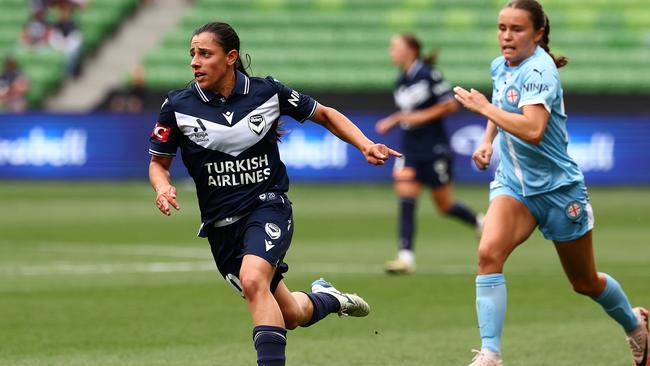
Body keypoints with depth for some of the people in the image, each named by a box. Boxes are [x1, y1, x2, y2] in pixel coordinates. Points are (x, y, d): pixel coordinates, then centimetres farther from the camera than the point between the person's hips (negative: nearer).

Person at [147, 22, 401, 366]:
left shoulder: (267, 92, -7)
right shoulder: (178, 106, -7)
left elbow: (325, 115, 8)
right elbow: (158, 162, 6)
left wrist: (366, 145, -6)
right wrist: (162, 186, -17)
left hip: (268, 207, -2)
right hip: (221, 223, 2)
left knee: (253, 280, -34)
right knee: (291, 316, 10)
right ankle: (324, 298, 44)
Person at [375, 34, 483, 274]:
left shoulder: (428, 75, -12)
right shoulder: (401, 82, 9)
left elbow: (450, 105, -11)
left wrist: (421, 117, -17)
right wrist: (392, 122, 6)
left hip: (435, 149, -6)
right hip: (410, 151, 6)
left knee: (444, 205, 5)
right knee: (405, 200, -9)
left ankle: (480, 222, 33)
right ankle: (406, 256, -11)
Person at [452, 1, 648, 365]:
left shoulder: (539, 70, -23)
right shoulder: (501, 66, 1)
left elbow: (532, 130, -39)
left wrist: (483, 106, -31)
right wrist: (488, 140, 8)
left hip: (557, 187, -5)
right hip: (514, 183, 5)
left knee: (585, 283, 13)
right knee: (489, 252, -24)